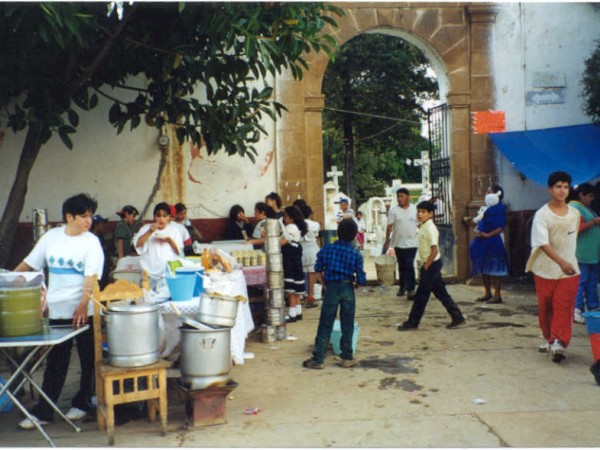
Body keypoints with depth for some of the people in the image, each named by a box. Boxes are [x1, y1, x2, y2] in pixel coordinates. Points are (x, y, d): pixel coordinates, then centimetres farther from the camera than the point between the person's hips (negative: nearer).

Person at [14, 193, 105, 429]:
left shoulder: (91, 242, -5)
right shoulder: (51, 236, 4)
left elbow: (91, 277, -14)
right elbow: (28, 263, 11)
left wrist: (83, 306, -26)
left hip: (84, 311, -2)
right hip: (57, 310, 3)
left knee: (88, 359, 8)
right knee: (55, 361, 8)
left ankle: (82, 403, 24)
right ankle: (43, 411, 14)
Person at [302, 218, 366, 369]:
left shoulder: (327, 249, -6)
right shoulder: (356, 254, -7)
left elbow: (318, 269, 4)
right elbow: (361, 279, -7)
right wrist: (358, 278, 15)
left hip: (331, 289, 0)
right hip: (348, 289, 0)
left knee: (325, 326, 4)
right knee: (347, 326, 12)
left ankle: (318, 359, 6)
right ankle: (347, 358, 18)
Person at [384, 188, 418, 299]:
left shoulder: (415, 209, 1)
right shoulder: (393, 209, -2)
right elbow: (389, 227, -1)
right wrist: (387, 242, -2)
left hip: (411, 243, -1)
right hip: (398, 243, 1)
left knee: (409, 266, -8)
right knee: (401, 266, 12)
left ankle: (410, 289, -8)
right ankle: (402, 286, 27)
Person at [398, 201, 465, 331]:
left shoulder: (430, 228, -18)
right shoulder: (423, 227, 10)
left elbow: (435, 250, -23)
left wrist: (426, 267, -19)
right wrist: (423, 265, 15)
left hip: (431, 265, -9)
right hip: (430, 265, 9)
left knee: (421, 294, -1)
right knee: (441, 292, 13)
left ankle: (413, 322, 7)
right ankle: (457, 317, 19)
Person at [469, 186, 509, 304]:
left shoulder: (499, 208, -11)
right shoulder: (487, 208, 15)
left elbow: (500, 227, -18)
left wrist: (487, 235, -24)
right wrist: (477, 230, 2)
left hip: (494, 242, -9)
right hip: (483, 242, 9)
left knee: (495, 268, -3)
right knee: (484, 268, 13)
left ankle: (497, 295, 4)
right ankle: (487, 293, 23)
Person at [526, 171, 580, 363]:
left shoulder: (575, 214, 5)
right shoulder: (542, 214, -10)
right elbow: (543, 243, -20)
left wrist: (568, 262, 12)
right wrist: (561, 262, -32)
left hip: (569, 268, 2)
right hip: (545, 268, -2)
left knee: (564, 305, -10)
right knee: (545, 306, 9)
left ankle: (558, 341, -12)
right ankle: (548, 338, 27)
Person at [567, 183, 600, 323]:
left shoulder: (586, 207, 21)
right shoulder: (574, 207, -12)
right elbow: (577, 228, -23)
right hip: (582, 254, -10)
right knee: (580, 282, -9)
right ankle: (576, 311, -7)